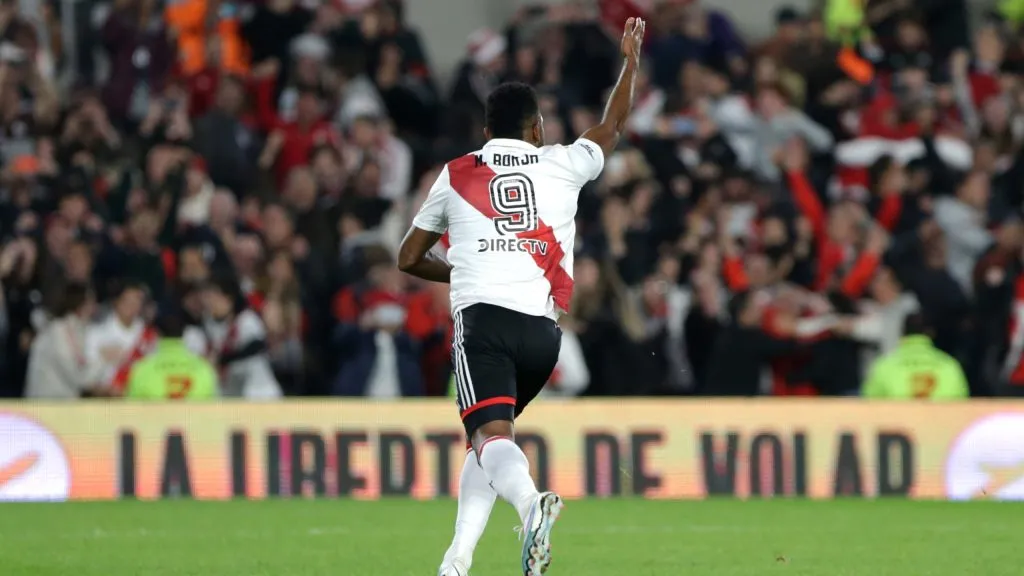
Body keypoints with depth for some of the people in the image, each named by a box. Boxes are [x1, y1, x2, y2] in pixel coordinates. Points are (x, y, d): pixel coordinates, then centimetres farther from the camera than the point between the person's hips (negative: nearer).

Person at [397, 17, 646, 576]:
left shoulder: (455, 175, 16)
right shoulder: (561, 164, 15)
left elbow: (409, 259, 24)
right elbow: (613, 127, 35)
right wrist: (630, 58, 49)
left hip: (481, 316, -2)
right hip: (543, 328, 2)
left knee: (491, 435, -18)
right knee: (492, 434, 19)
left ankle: (531, 503, -50)